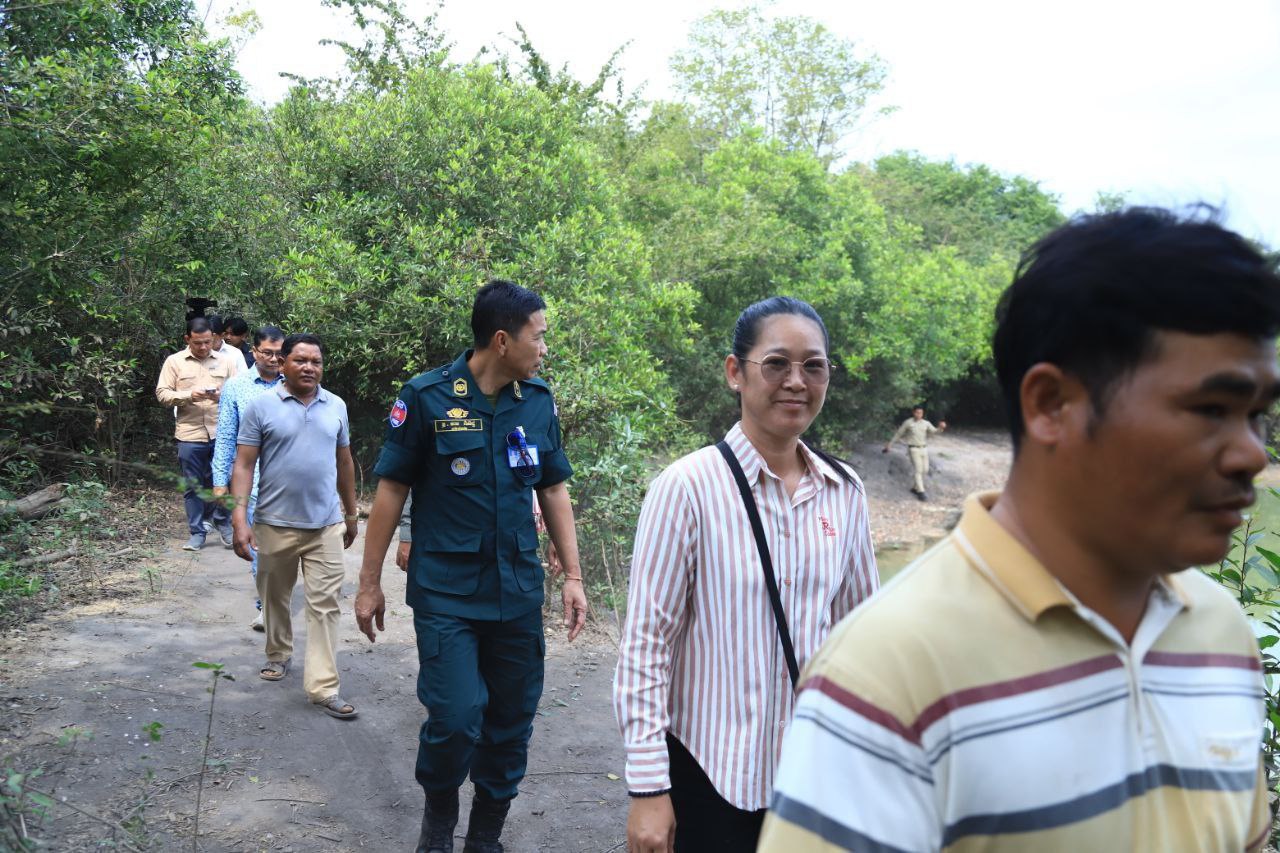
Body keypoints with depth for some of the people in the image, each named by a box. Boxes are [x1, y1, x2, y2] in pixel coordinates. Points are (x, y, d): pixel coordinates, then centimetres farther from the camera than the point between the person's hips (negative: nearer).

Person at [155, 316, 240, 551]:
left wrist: (222, 395, -16)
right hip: (189, 435, 0)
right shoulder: (174, 361, 5)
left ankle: (223, 524, 26)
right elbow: (162, 393, 0)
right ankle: (197, 533, 16)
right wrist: (189, 395, -15)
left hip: (221, 433, 0)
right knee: (192, 487, 6)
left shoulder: (225, 361, 7)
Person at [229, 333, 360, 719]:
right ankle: (279, 655, 40)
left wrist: (351, 513, 17)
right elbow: (243, 465, -6)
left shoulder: (336, 406, 6)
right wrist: (239, 519, -14)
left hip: (326, 524, 2)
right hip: (275, 524, -1)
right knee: (275, 597, 16)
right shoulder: (261, 406, -4)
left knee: (325, 604, -2)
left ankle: (323, 686, 0)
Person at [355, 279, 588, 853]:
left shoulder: (539, 401, 3)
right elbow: (391, 489, -4)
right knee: (456, 718, -9)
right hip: (446, 593, -4)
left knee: (511, 722, 10)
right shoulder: (427, 397, -9)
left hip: (518, 593, 4)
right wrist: (369, 584, -2)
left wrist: (572, 576, 7)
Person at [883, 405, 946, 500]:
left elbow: (934, 431, -9)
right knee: (918, 470, -14)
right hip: (914, 450, -5)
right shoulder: (908, 423, -4)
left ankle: (914, 488, 23)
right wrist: (890, 443, 11)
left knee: (925, 470, 6)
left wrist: (941, 428, -31)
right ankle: (920, 492, -12)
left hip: (924, 449, 5)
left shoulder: (926, 423, 5)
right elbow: (898, 434, 5)